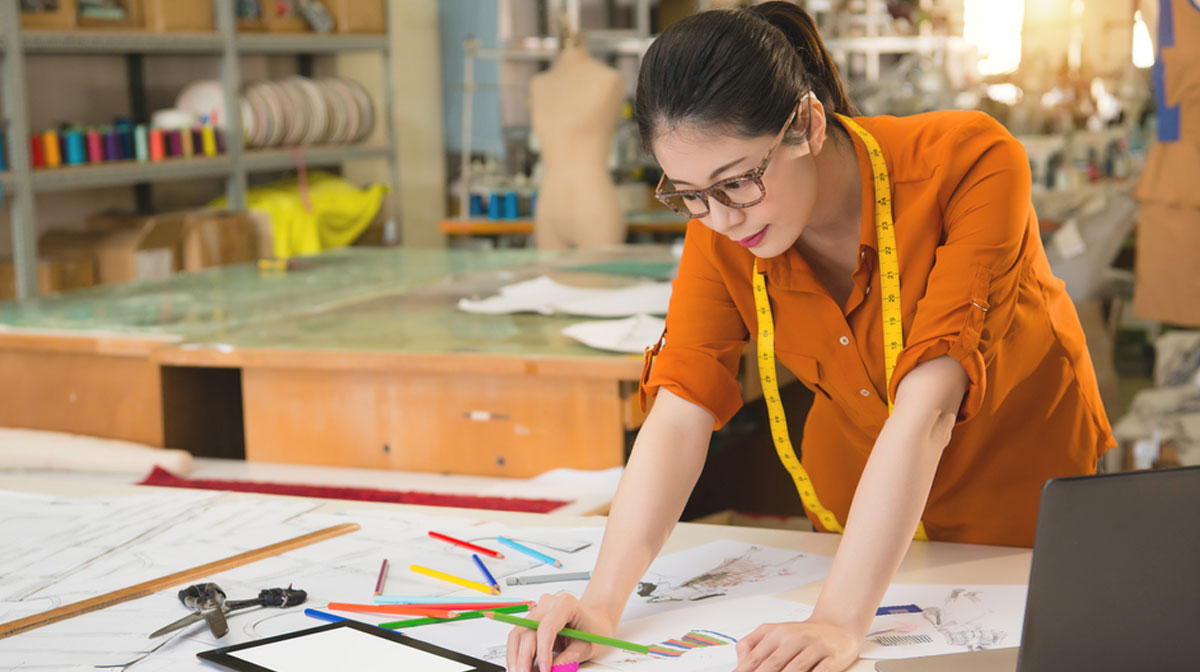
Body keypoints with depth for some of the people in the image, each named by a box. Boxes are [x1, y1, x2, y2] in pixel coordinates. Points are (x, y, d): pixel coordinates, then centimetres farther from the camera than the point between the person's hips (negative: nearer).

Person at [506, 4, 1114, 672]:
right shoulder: (720, 231, -18)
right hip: (855, 516, 3)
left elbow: (925, 411, -38)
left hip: (1027, 520, -3)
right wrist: (603, 602, -35)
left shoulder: (973, 161, -31)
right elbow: (679, 416, -21)